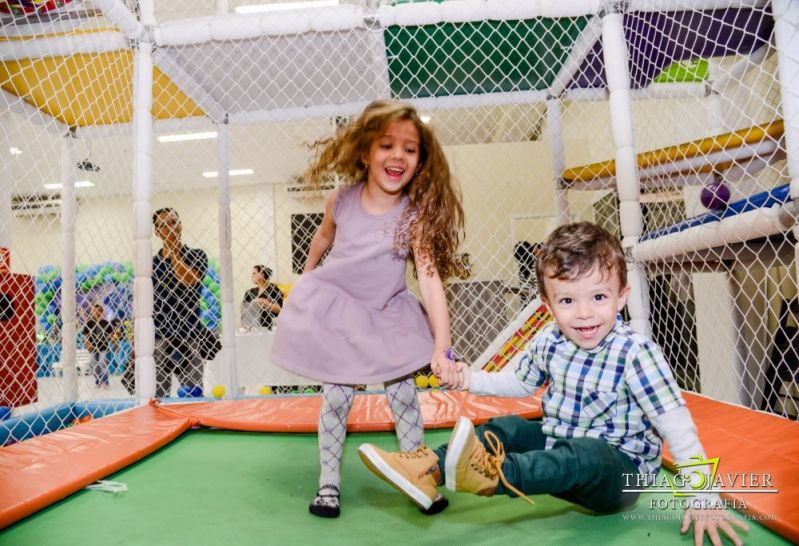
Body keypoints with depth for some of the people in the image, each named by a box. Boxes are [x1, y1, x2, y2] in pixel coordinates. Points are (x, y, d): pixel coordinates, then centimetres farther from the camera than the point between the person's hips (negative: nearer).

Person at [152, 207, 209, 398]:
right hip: (157, 339, 2)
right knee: (158, 396, 4)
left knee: (194, 395, 2)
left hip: (188, 337, -1)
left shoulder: (196, 255, 5)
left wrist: (173, 249, -5)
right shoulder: (150, 264, 9)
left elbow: (189, 280, -15)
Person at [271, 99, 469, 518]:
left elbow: (429, 278, -29)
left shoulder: (415, 215, -21)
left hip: (385, 315, 0)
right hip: (335, 308, 1)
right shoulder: (342, 199, -14)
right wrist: (306, 278, 22)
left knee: (403, 394, 2)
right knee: (337, 398, 2)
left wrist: (442, 344, -37)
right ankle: (329, 481, 20)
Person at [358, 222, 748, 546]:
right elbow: (518, 382, 12)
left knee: (585, 455, -35)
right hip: (558, 445, 6)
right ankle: (430, 469, -19)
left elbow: (676, 426, -19)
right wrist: (469, 379, -1)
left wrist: (704, 497, -21)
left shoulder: (635, 353, -22)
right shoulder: (548, 342, -6)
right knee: (507, 428, -8)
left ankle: (495, 476, -51)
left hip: (619, 468, -6)